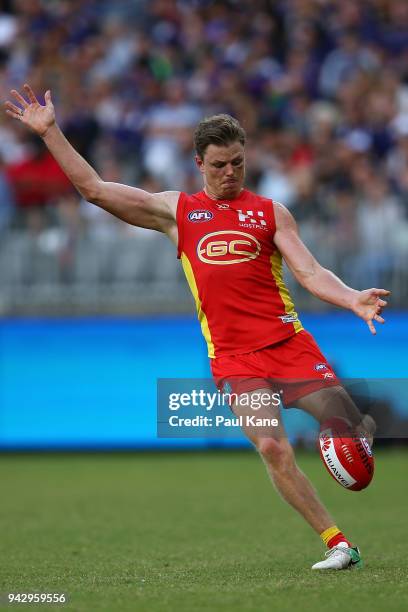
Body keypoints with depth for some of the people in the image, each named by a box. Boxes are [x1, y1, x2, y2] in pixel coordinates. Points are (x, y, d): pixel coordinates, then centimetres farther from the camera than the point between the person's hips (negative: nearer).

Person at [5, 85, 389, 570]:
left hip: (289, 343, 1)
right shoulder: (175, 210, 13)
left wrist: (352, 299, -16)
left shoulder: (269, 212, 11)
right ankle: (337, 545, -11)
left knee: (358, 432, -9)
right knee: (272, 447, -17)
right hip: (232, 357, -1)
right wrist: (49, 132, 9)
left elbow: (309, 271, 3)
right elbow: (93, 188, 12)